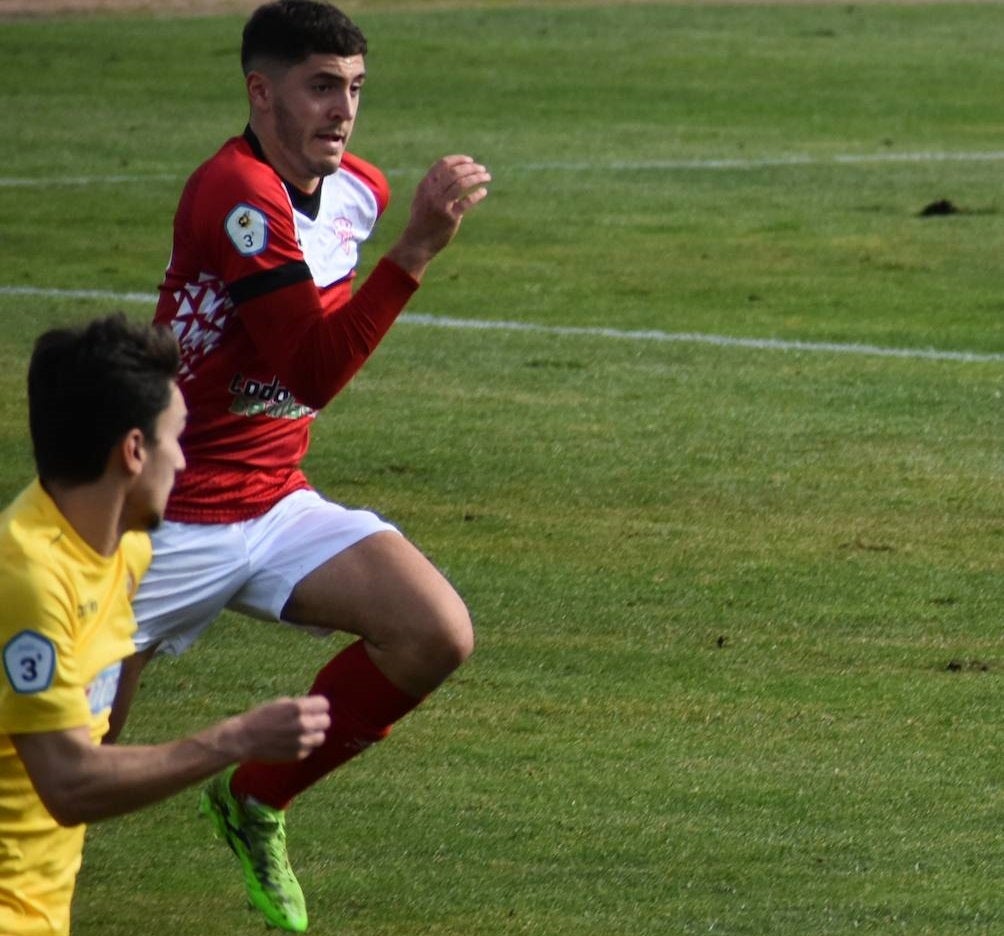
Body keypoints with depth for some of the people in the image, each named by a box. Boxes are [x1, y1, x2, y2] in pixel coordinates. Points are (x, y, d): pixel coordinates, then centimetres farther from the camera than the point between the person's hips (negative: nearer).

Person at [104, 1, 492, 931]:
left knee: (437, 635, -12)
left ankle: (256, 804, 7)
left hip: (275, 503, 7)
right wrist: (416, 250, -35)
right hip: (170, 523, -7)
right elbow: (313, 373, -31)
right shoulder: (235, 194, -23)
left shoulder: (358, 190, 4)